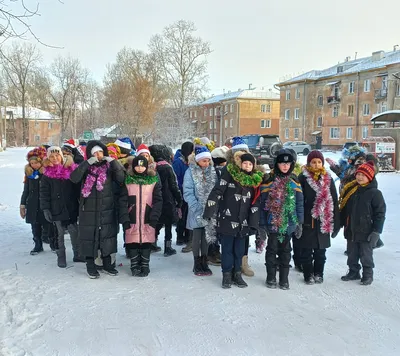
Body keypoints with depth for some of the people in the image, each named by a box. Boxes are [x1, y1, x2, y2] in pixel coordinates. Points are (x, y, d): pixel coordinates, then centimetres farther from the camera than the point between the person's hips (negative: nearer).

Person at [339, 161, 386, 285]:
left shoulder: (375, 193, -12)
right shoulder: (350, 190, 3)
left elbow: (380, 213, -12)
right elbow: (343, 210, 11)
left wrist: (376, 231, -15)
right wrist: (341, 224, 11)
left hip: (366, 232, -5)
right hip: (351, 230, 5)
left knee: (366, 255, 8)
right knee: (351, 254, 17)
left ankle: (368, 275, 24)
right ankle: (353, 272, 33)